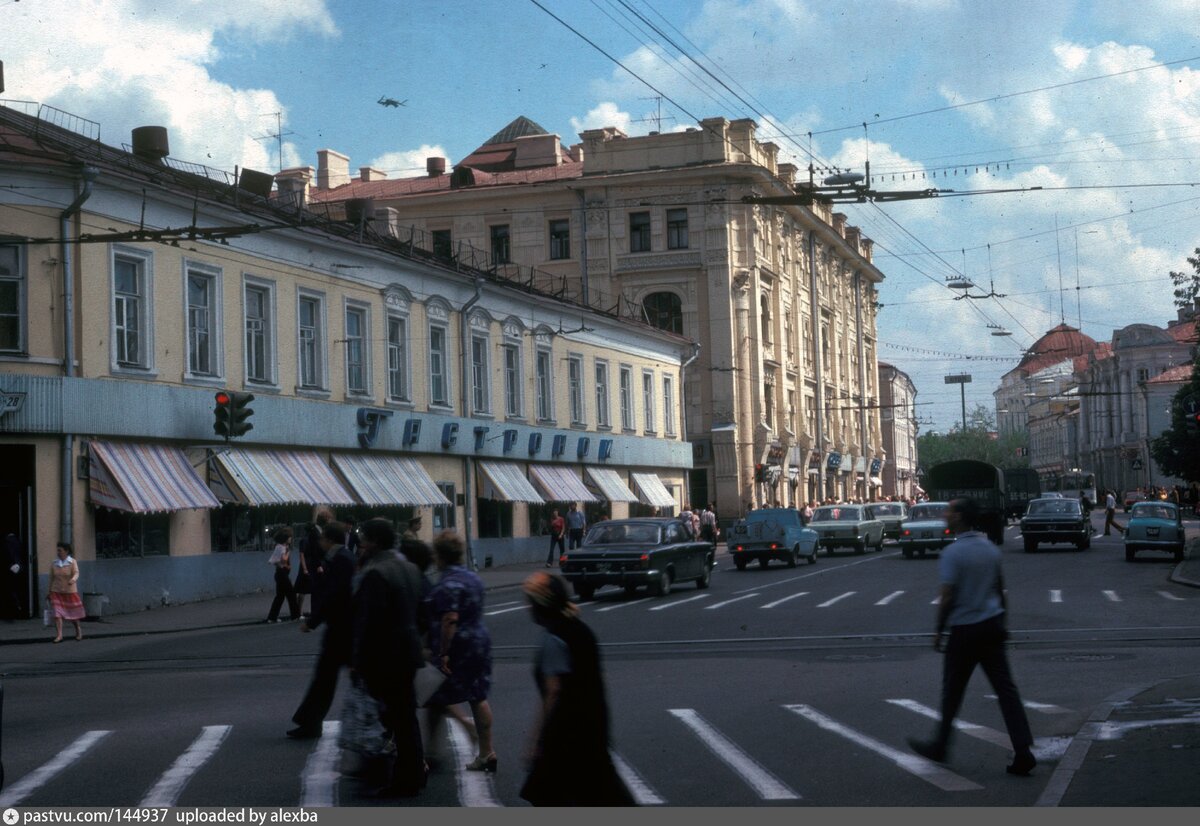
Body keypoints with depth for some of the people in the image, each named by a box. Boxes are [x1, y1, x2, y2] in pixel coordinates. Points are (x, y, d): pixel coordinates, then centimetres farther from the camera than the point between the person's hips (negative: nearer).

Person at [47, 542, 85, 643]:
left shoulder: (72, 562, -6)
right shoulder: (54, 564, 2)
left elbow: (76, 573, -19)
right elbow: (51, 578, 9)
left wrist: (73, 580, -41)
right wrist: (49, 592, 11)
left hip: (70, 592, -2)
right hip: (56, 592, 2)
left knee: (73, 613, 10)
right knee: (57, 613, -12)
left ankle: (78, 629, 36)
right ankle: (59, 635, -11)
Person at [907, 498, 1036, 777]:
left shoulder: (952, 552, -15)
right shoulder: (991, 549, 7)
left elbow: (947, 597, -16)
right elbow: (1000, 590, 14)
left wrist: (939, 631, -7)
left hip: (965, 630, -6)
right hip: (992, 626, 6)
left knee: (952, 691, 10)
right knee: (1006, 690, 2)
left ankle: (940, 745, 24)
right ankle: (1023, 752, -5)